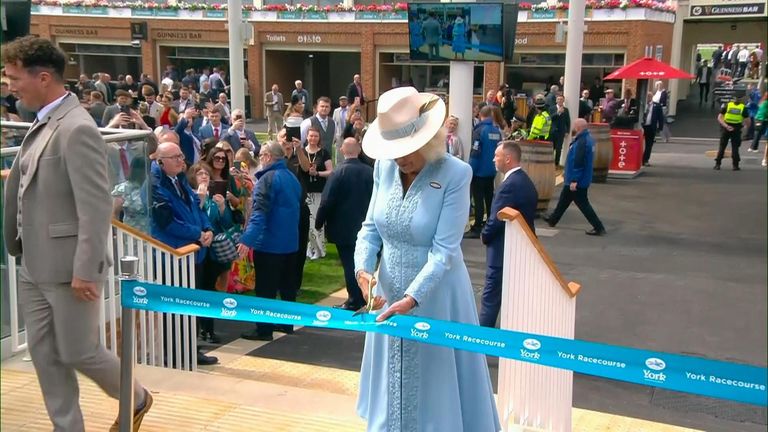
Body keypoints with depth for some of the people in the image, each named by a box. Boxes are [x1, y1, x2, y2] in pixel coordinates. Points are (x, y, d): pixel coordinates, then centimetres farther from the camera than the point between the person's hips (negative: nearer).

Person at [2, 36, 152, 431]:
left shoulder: (77, 129, -19)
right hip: (34, 267, 9)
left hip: (67, 267, -9)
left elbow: (97, 207, -22)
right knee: (45, 355, 12)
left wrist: (85, 271, -23)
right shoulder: (43, 124, 10)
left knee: (78, 352, 5)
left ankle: (136, 400, 29)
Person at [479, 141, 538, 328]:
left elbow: (496, 220, -22)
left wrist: (484, 236, -3)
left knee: (491, 296, -1)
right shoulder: (526, 181, 9)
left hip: (504, 250, -9)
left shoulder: (510, 185, -21)